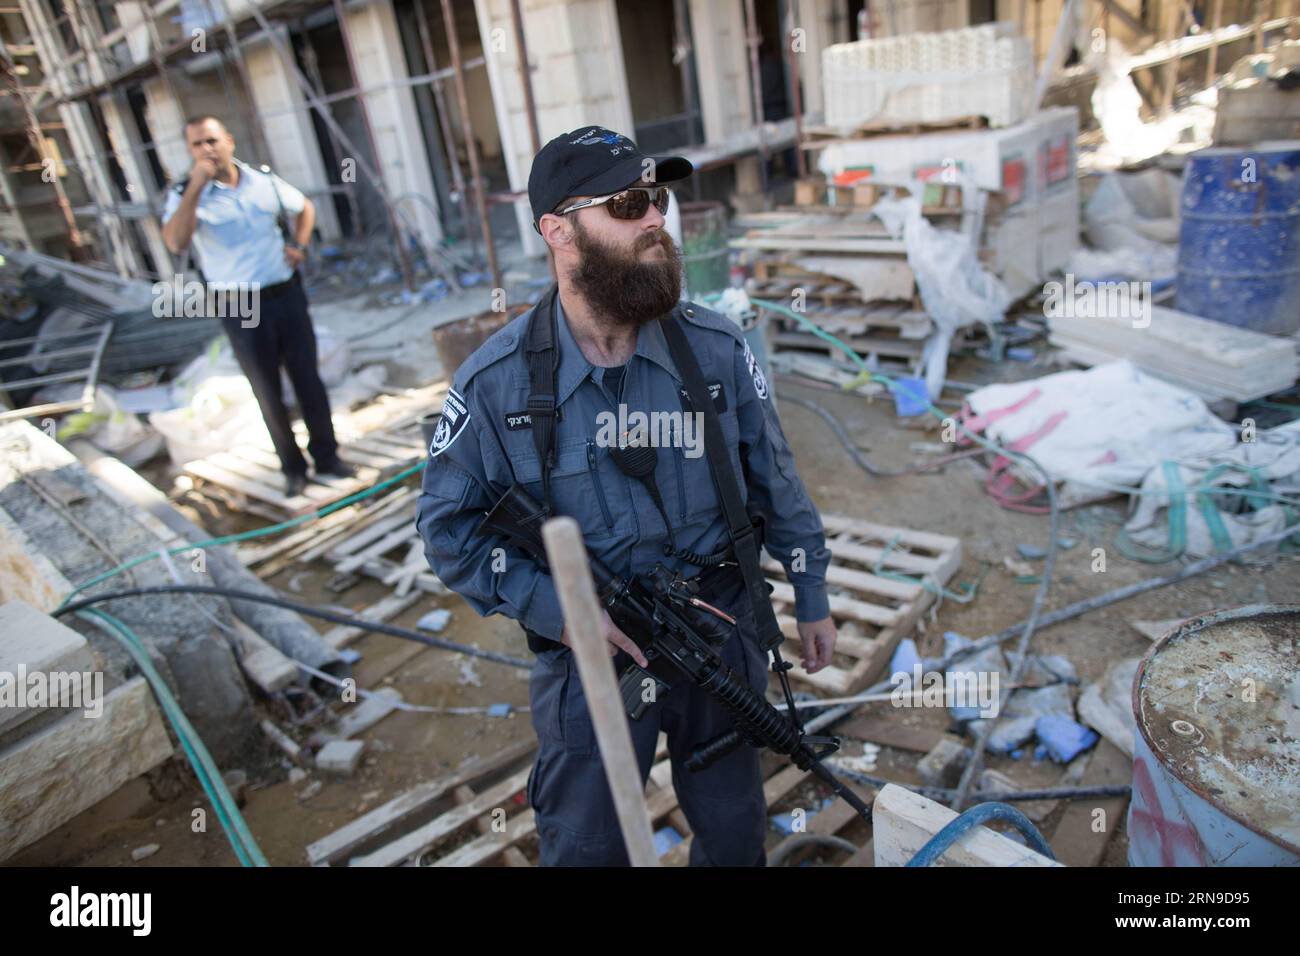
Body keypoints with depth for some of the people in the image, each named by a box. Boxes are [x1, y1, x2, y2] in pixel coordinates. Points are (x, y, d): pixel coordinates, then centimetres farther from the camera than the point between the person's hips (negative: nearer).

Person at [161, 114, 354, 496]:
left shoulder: (263, 179, 3)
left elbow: (305, 207, 21)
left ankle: (326, 455, 22)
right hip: (240, 307, -3)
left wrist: (298, 244, 4)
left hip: (287, 294, 3)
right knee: (268, 392, 6)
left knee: (308, 378, 9)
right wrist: (195, 186, -30)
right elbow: (176, 243, -27)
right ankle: (293, 467, 20)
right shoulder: (185, 194, -8)